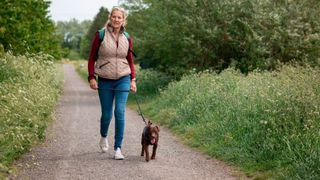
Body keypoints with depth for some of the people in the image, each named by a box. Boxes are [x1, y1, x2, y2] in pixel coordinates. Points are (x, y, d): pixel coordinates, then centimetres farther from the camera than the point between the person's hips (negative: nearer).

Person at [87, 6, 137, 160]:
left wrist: (133, 79, 4)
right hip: (105, 81, -1)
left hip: (123, 80, 1)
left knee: (120, 112, -10)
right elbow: (92, 58, 1)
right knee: (106, 114, 6)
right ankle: (104, 136, 39)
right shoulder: (100, 35, -3)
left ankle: (118, 148, -4)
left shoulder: (126, 38, 5)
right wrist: (91, 78, -7)